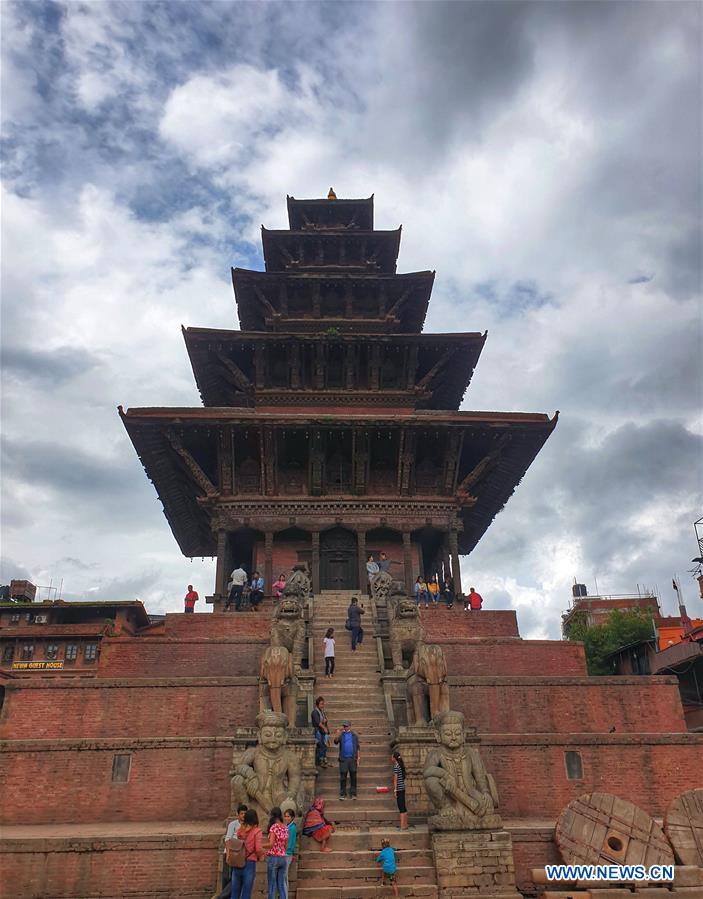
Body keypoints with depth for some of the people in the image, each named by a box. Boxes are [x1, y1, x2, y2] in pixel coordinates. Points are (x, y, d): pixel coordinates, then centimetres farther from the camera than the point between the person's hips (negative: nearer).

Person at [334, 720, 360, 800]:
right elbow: (336, 741, -13)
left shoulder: (354, 736, 10)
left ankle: (353, 794, 9)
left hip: (352, 759, 1)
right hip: (343, 759, -1)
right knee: (343, 777, 0)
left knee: (353, 777, 2)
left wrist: (358, 760, 4)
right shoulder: (341, 735, 6)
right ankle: (342, 794, 7)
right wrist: (338, 733, -29)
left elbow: (357, 748, 11)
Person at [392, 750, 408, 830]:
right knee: (403, 808, 13)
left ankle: (402, 826, -4)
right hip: (403, 788, 9)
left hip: (399, 788, -9)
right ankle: (405, 825, 18)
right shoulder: (401, 765, 13)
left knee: (401, 808, -6)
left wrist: (395, 790, -14)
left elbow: (395, 779, -14)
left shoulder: (396, 766, -12)